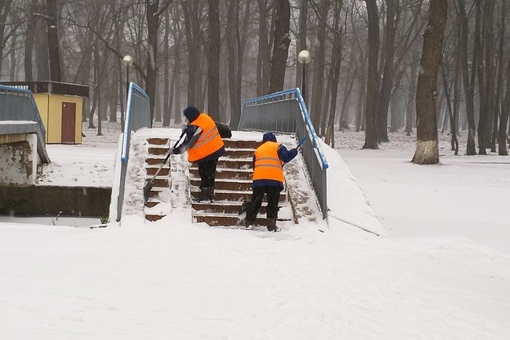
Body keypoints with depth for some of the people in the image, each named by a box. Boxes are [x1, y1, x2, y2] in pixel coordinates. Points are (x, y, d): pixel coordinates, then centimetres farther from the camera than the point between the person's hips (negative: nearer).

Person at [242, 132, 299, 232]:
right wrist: (294, 152, 11)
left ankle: (249, 221, 11)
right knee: (273, 203, 3)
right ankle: (271, 224, -5)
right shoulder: (277, 147, 9)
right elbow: (286, 157, -5)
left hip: (259, 179, 3)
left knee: (256, 202, 12)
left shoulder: (258, 150, 23)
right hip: (275, 179, -3)